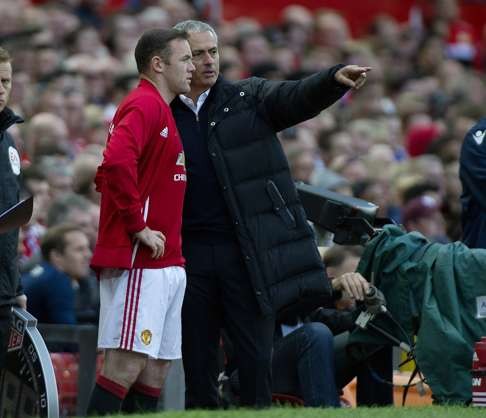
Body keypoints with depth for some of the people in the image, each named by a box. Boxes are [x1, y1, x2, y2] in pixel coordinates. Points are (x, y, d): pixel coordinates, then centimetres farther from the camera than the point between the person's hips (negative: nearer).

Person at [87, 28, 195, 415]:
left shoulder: (162, 110, 20)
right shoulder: (145, 105, -10)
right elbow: (116, 162, -27)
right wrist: (139, 227, -20)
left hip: (167, 263, 10)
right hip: (140, 261, -10)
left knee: (158, 365, 8)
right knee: (127, 363, -13)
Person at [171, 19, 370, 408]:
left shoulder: (251, 98, 6)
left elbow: (298, 98, -11)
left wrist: (335, 78, -31)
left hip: (246, 252, -1)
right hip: (191, 254, 1)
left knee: (255, 356, 0)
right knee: (197, 357, 7)